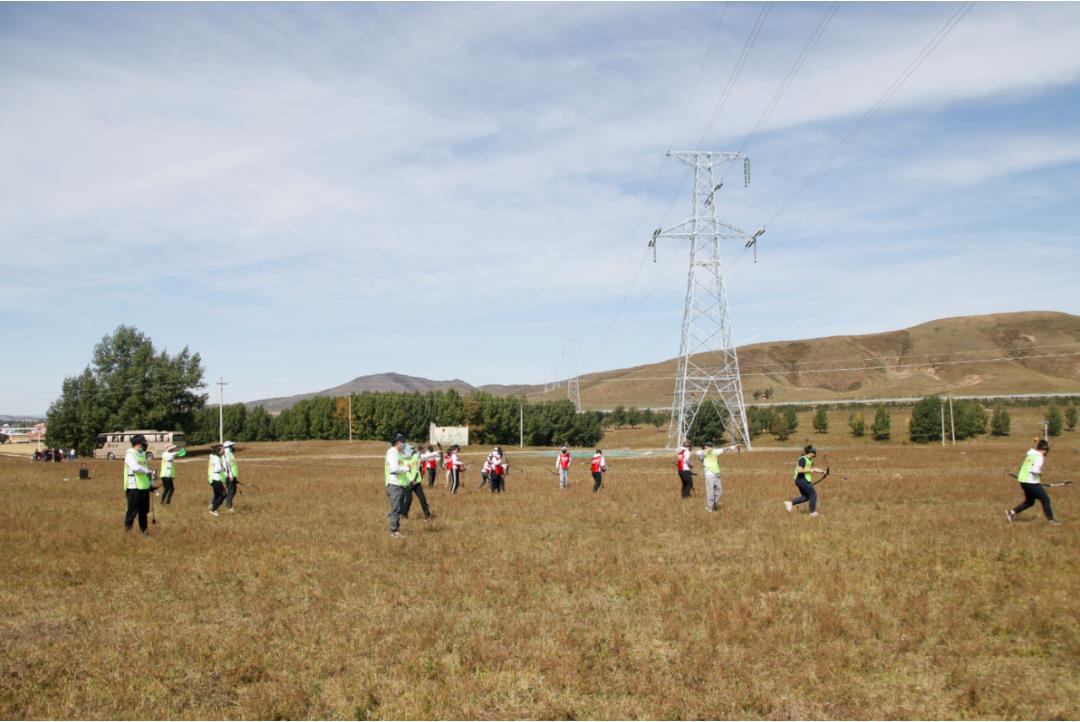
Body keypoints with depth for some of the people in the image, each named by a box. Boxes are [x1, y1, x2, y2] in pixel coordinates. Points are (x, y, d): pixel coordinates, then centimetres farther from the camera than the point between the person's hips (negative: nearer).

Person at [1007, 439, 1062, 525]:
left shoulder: (1030, 454, 10)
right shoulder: (1039, 457, -14)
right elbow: (1035, 470, -25)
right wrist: (1040, 473, -6)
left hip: (1023, 480, 9)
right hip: (1031, 482, -9)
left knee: (1029, 501, 20)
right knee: (1045, 499, 4)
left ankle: (1012, 512, 12)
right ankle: (1051, 519, 9)